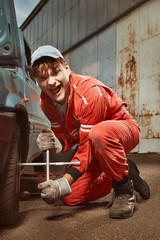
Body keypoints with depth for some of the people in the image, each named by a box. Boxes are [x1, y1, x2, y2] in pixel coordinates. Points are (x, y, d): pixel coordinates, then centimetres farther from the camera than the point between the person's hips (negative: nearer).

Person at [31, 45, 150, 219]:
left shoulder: (90, 91, -32)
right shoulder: (45, 101, -10)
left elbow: (87, 146, -31)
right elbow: (68, 137, -3)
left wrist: (65, 183, -39)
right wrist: (56, 145, -28)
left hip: (124, 129, -7)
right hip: (92, 143, 7)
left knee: (99, 133, -45)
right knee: (70, 198, -1)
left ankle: (124, 189, -19)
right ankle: (125, 173, 14)